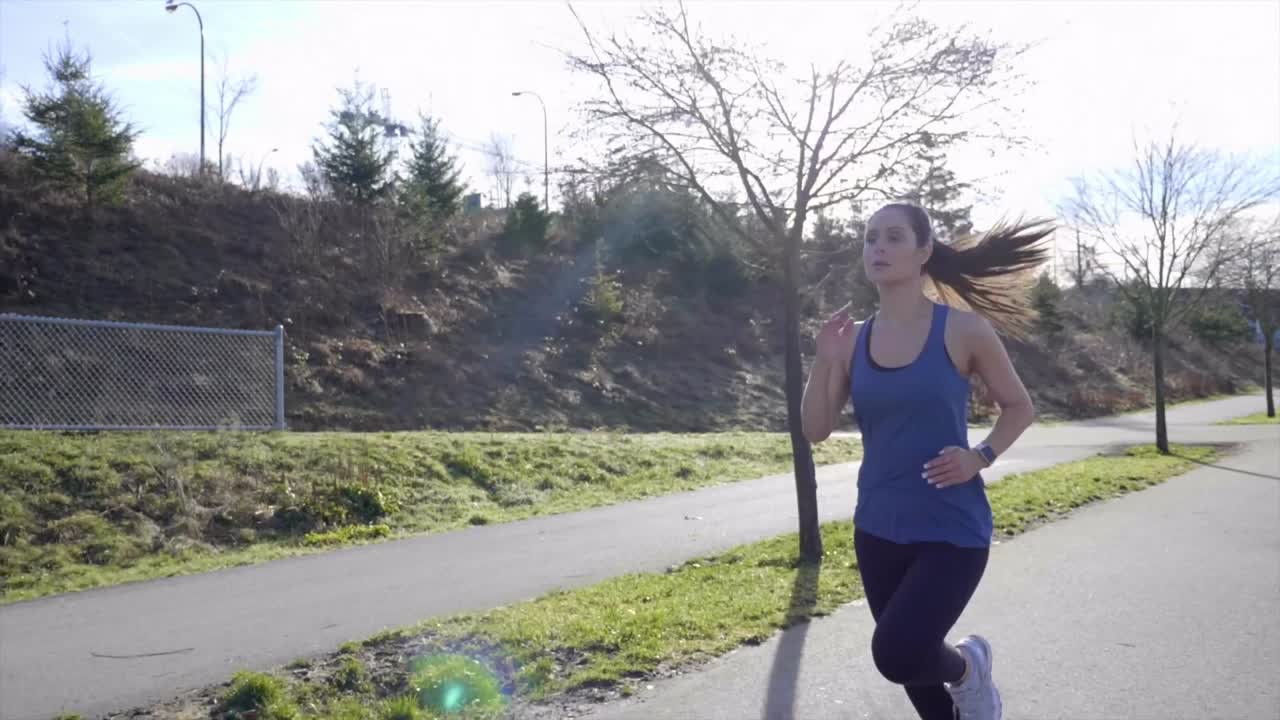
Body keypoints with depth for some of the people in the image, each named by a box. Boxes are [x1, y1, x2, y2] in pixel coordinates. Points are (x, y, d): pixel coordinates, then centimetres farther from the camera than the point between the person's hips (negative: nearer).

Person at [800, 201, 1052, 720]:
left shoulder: (963, 330, -8)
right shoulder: (853, 339, 1)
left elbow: (1020, 408, 3)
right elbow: (816, 430, 0)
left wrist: (980, 457, -14)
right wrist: (824, 362, -14)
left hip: (952, 529, -4)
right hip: (878, 531, 4)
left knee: (896, 654, -20)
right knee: (913, 663, 16)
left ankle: (967, 665, 14)